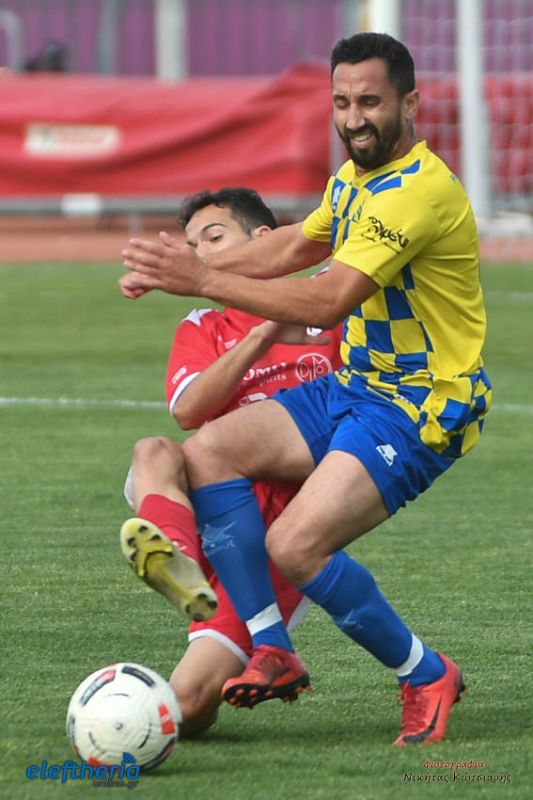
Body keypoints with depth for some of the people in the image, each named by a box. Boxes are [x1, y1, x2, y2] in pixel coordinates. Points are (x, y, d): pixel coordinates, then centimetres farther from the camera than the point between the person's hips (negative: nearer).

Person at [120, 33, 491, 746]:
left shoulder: (419, 190, -22)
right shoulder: (354, 176, 9)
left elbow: (329, 300, -28)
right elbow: (297, 245, 26)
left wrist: (205, 280, -26)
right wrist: (189, 268, 14)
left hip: (420, 409, -9)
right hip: (354, 387, 9)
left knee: (295, 547, -22)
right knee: (207, 453, -6)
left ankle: (427, 678, -2)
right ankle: (270, 651, -4)